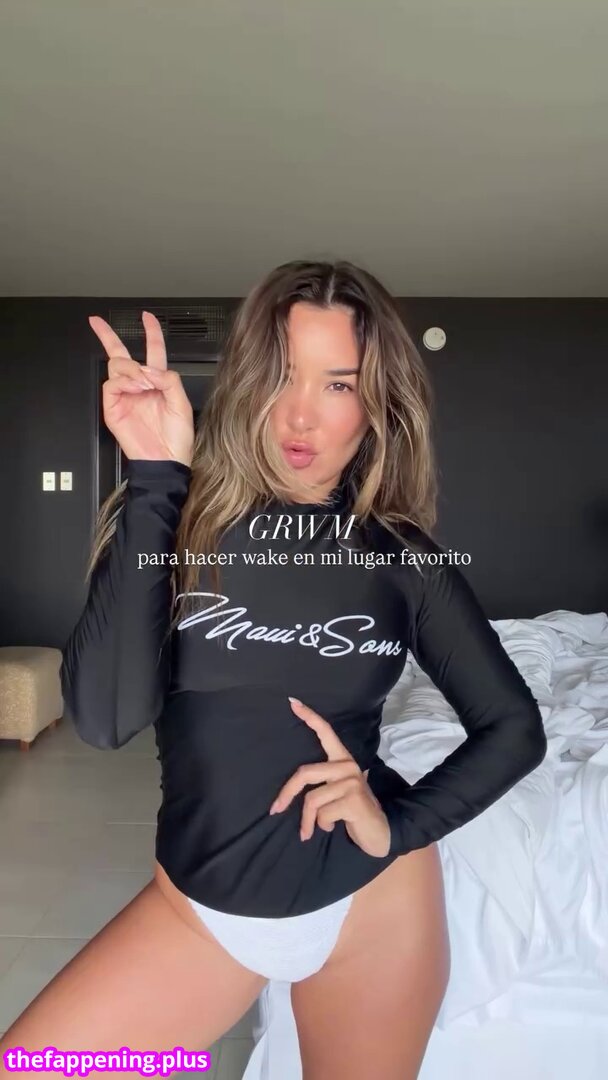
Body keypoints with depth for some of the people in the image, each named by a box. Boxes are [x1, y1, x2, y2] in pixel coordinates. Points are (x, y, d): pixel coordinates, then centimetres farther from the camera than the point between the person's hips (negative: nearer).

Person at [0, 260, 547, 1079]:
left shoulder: (402, 555, -8)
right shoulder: (180, 520, -10)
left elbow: (515, 728, 0)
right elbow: (105, 715, -24)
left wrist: (402, 825, -14)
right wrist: (155, 481, -26)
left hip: (374, 901, 1)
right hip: (197, 904, 1)